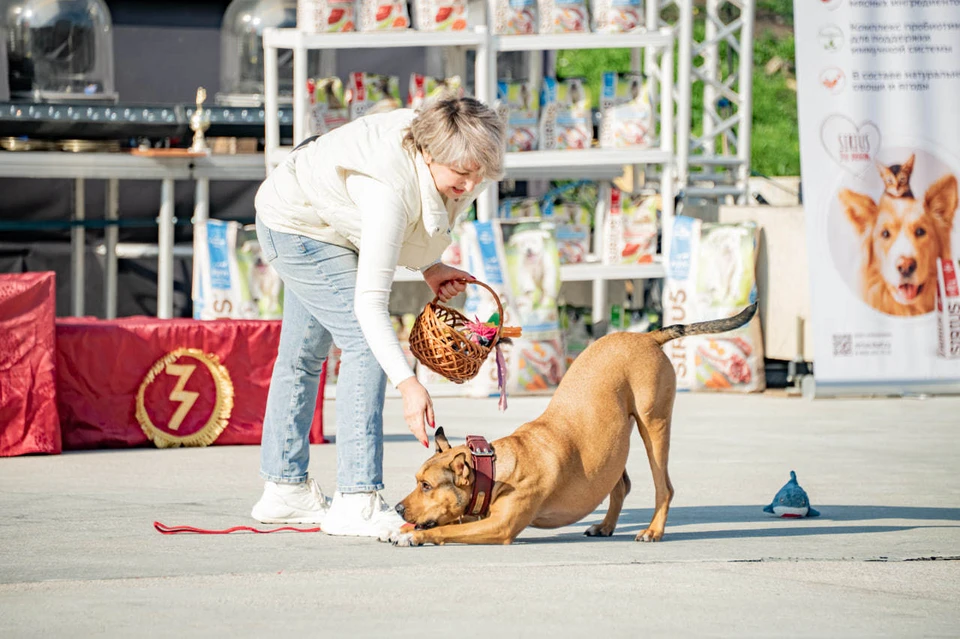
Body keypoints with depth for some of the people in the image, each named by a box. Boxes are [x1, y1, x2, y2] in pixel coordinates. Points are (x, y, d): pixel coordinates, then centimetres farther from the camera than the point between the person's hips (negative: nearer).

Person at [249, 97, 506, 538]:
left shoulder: (443, 154, -19)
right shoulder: (389, 188, -42)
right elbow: (369, 301, -44)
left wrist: (429, 266, -10)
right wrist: (408, 384, -51)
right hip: (296, 224, -10)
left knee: (304, 352, 18)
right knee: (365, 343, -19)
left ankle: (284, 488, 31)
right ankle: (357, 501, -22)